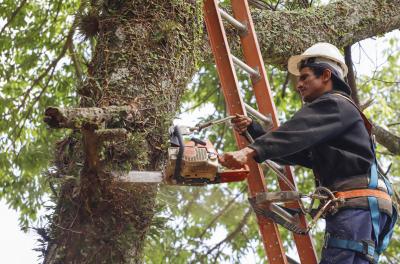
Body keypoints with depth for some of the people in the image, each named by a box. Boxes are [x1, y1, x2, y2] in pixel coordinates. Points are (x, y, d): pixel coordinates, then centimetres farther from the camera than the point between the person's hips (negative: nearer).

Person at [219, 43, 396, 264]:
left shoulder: (334, 104, 0)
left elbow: (294, 135, -17)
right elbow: (289, 150, 27)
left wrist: (250, 151, -29)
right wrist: (252, 128, 17)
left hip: (357, 206, -10)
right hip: (354, 208, 10)